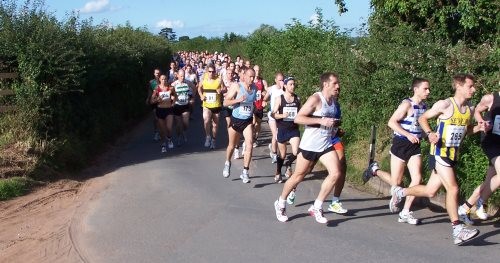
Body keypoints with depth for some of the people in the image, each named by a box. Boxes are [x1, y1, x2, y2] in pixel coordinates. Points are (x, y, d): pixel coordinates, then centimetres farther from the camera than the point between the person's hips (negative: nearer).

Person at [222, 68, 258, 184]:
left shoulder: (255, 88, 1)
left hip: (248, 121, 2)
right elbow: (225, 102, -15)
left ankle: (245, 172, -7)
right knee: (232, 146, 15)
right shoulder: (237, 86, -13)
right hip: (236, 120, -2)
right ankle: (227, 163, 45)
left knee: (249, 145, -15)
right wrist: (238, 100, -29)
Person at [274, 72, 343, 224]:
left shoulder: (333, 100, 9)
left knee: (335, 173, -11)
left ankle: (316, 208, 2)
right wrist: (321, 121, -26)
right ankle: (281, 203, 28)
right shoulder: (315, 99, -15)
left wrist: (334, 125, 10)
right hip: (309, 145, -6)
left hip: (326, 145, 6)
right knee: (298, 176, 6)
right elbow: (298, 118, -22)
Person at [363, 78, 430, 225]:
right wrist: (408, 135, -26)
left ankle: (405, 213, 3)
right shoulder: (407, 104, -15)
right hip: (401, 144, -6)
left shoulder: (424, 106, 6)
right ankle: (375, 170, 29)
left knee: (417, 179, -7)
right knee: (396, 182, 1)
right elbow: (391, 122, -19)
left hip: (414, 146, 6)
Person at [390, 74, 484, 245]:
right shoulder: (445, 105, -11)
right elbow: (422, 118, -3)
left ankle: (399, 192, 34)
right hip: (440, 152, -7)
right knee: (453, 189, -14)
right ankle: (457, 230, -9)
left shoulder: (469, 110, 9)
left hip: (453, 154, 8)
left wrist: (478, 128, 4)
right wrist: (429, 133, -20)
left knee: (430, 191, 11)